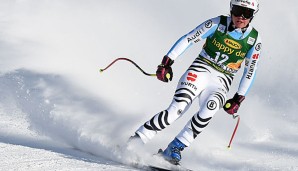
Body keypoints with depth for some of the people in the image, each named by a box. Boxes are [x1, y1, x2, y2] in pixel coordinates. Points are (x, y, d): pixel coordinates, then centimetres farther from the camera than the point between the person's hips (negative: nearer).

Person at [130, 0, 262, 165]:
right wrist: (167, 62, -12)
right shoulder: (217, 24, -6)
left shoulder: (254, 40, -1)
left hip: (221, 83, 1)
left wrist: (238, 99, 0)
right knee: (177, 109, -23)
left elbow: (250, 72, 6)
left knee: (208, 110, -31)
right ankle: (136, 140, -15)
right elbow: (187, 40, -5)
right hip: (200, 71, -1)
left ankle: (174, 148, -24)